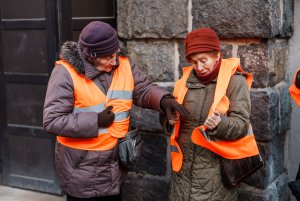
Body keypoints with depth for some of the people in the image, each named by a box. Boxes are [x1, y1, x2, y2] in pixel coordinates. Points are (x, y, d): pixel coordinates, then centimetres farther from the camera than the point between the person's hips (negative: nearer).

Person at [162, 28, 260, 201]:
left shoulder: (235, 81, -6)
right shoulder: (186, 80, 7)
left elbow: (242, 124, -12)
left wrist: (219, 124, -31)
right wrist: (170, 121, -8)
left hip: (216, 166, -4)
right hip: (184, 164, 4)